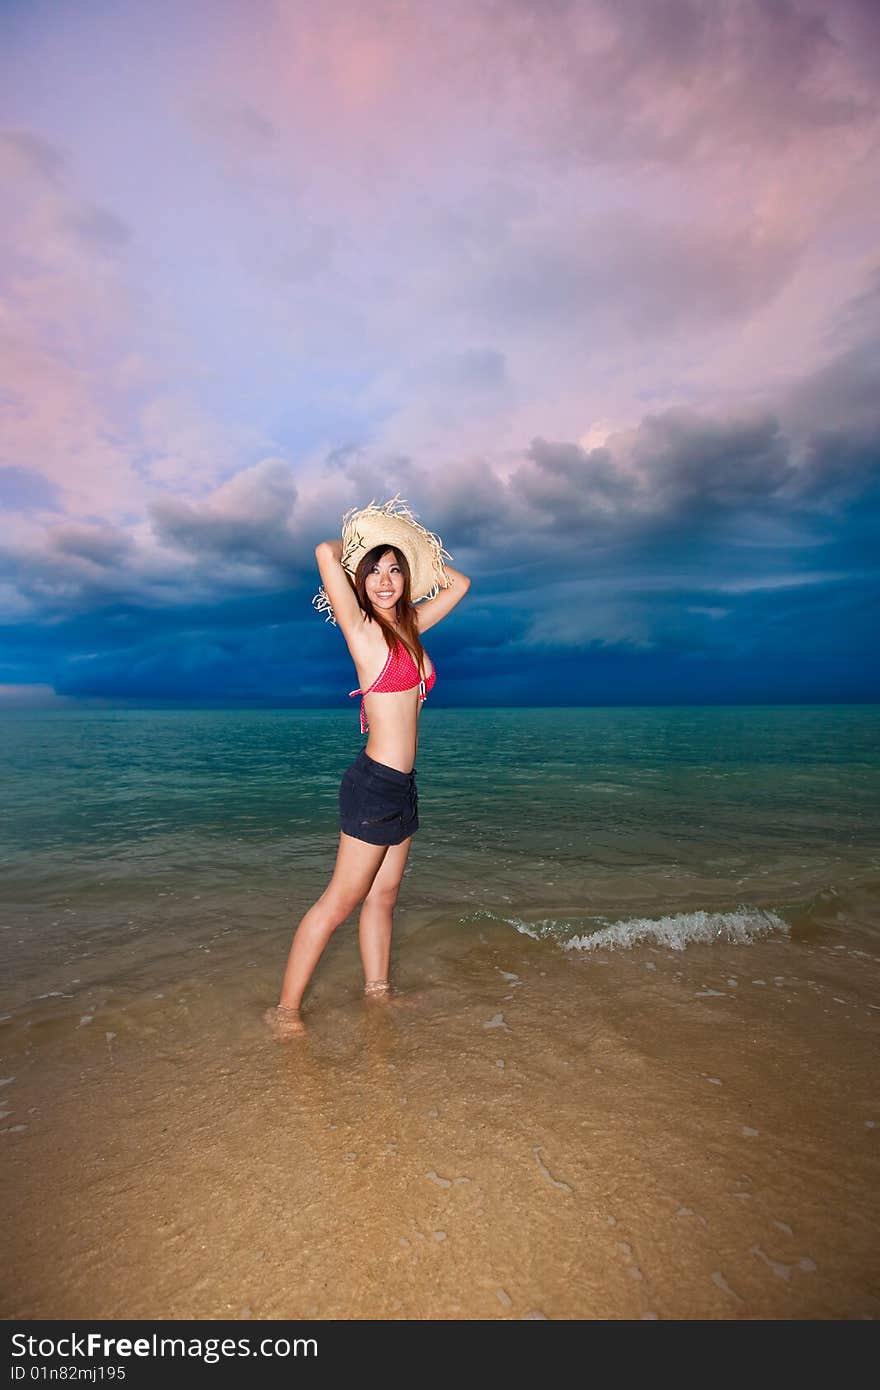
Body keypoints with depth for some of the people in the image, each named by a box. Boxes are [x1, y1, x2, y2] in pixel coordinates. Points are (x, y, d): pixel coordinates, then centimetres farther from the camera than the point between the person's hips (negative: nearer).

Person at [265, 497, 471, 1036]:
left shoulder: (408, 626, 11)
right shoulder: (360, 627, -8)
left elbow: (459, 583, 22)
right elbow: (325, 553, -20)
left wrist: (416, 553, 16)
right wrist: (356, 546, 1)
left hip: (402, 784, 8)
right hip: (375, 782, -8)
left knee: (384, 895, 17)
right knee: (341, 900, 0)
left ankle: (378, 990, 31)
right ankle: (286, 1009, 14)